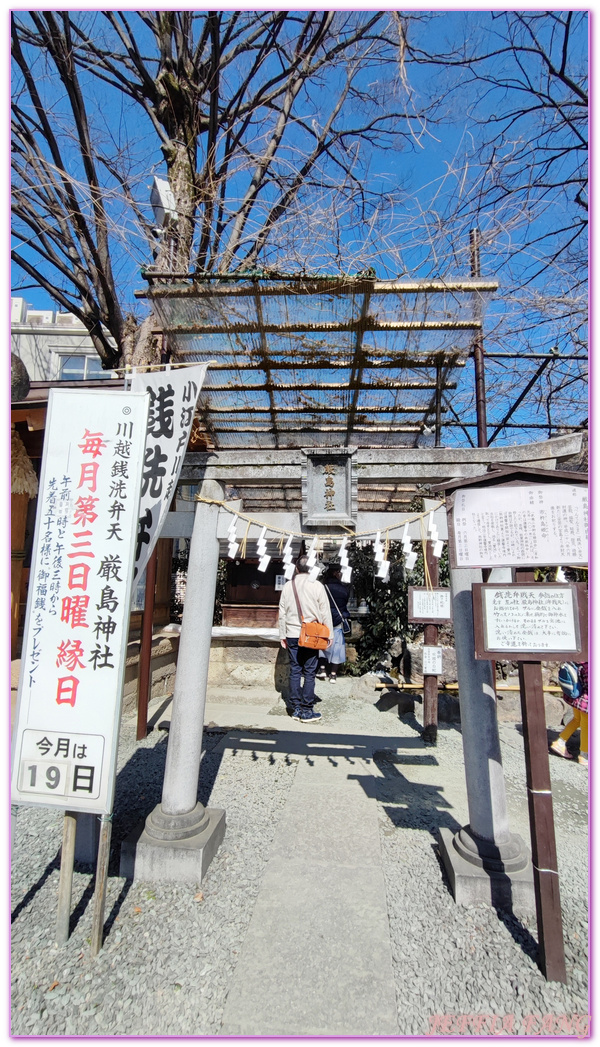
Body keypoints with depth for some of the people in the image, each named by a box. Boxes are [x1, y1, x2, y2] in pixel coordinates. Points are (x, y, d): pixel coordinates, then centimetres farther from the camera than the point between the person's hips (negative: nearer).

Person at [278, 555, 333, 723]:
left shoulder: (287, 586, 3)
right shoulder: (316, 586, -7)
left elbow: (282, 613, 8)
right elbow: (325, 612, -5)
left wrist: (282, 635, 16)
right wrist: (329, 634, 4)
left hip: (292, 635, 3)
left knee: (294, 671, 10)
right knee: (310, 673, 3)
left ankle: (296, 709, 17)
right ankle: (307, 711, 7)